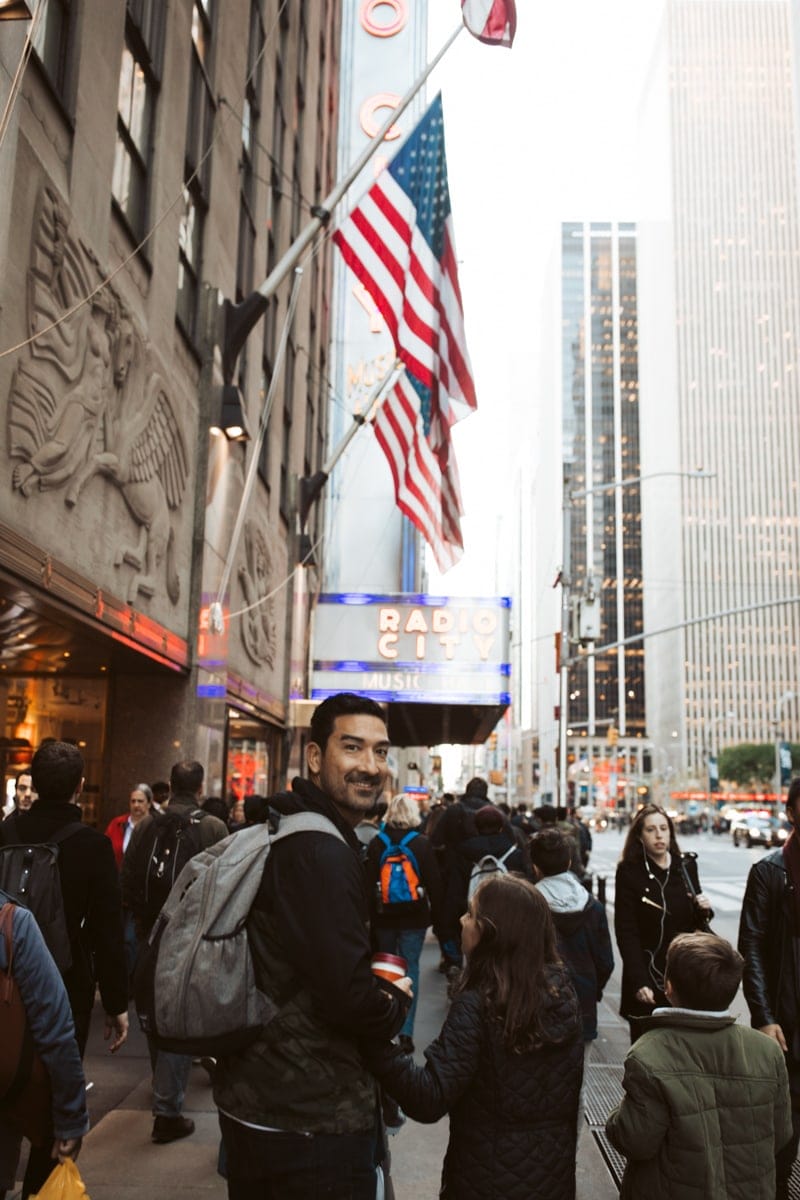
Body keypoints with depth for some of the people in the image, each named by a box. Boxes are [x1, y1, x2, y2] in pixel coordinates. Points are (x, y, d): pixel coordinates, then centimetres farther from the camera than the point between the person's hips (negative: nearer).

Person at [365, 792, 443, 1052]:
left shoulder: (377, 843, -2)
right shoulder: (421, 843, -8)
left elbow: (368, 882, 1)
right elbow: (434, 882, -4)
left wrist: (370, 914, 8)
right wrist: (436, 915, 5)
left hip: (383, 916, 2)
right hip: (414, 917, -2)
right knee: (411, 969, 1)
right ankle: (406, 1031, -7)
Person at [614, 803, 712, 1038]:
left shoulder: (686, 866, 5)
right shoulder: (629, 871, -7)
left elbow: (695, 922, 16)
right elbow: (626, 932, -9)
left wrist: (703, 911, -6)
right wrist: (639, 982, -17)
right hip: (647, 976, -3)